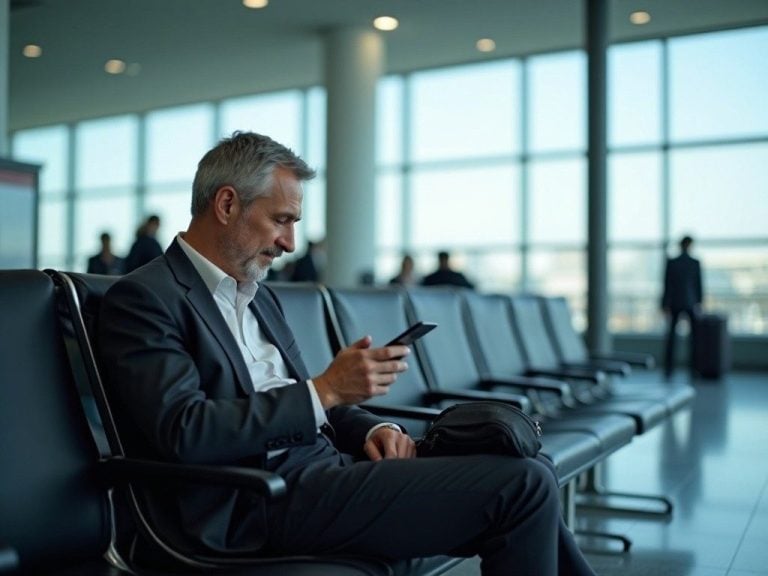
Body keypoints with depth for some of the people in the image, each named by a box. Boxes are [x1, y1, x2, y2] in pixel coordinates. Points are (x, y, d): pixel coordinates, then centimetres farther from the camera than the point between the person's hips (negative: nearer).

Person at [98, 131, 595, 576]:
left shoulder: (258, 295, 20)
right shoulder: (142, 298, -7)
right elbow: (183, 432, -19)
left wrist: (372, 428, 0)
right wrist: (325, 390, -19)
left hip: (324, 465, 9)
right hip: (265, 500, -9)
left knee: (529, 472, 1)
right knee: (522, 487, -16)